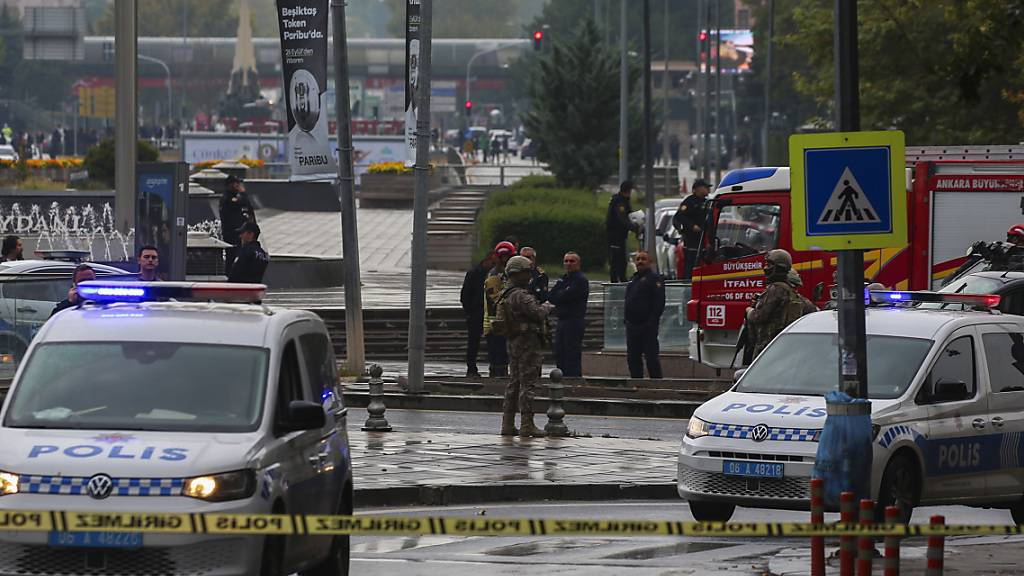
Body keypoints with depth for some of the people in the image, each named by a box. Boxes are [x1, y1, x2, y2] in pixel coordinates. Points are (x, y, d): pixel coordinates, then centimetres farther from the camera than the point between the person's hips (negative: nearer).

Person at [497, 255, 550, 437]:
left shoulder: (507, 294, 13)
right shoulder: (521, 296, -18)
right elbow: (538, 313, -23)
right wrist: (547, 307, -2)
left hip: (513, 341, 10)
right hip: (528, 342, -10)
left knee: (514, 382, 14)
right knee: (528, 383, -8)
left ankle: (508, 424, 16)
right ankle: (527, 425, -9)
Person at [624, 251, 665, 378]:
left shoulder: (654, 278, -7)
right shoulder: (634, 279, 19)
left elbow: (659, 302, -16)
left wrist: (652, 322, -22)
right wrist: (627, 319, 14)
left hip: (647, 326, -9)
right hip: (632, 325, 9)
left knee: (651, 357, -7)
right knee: (633, 358, 9)